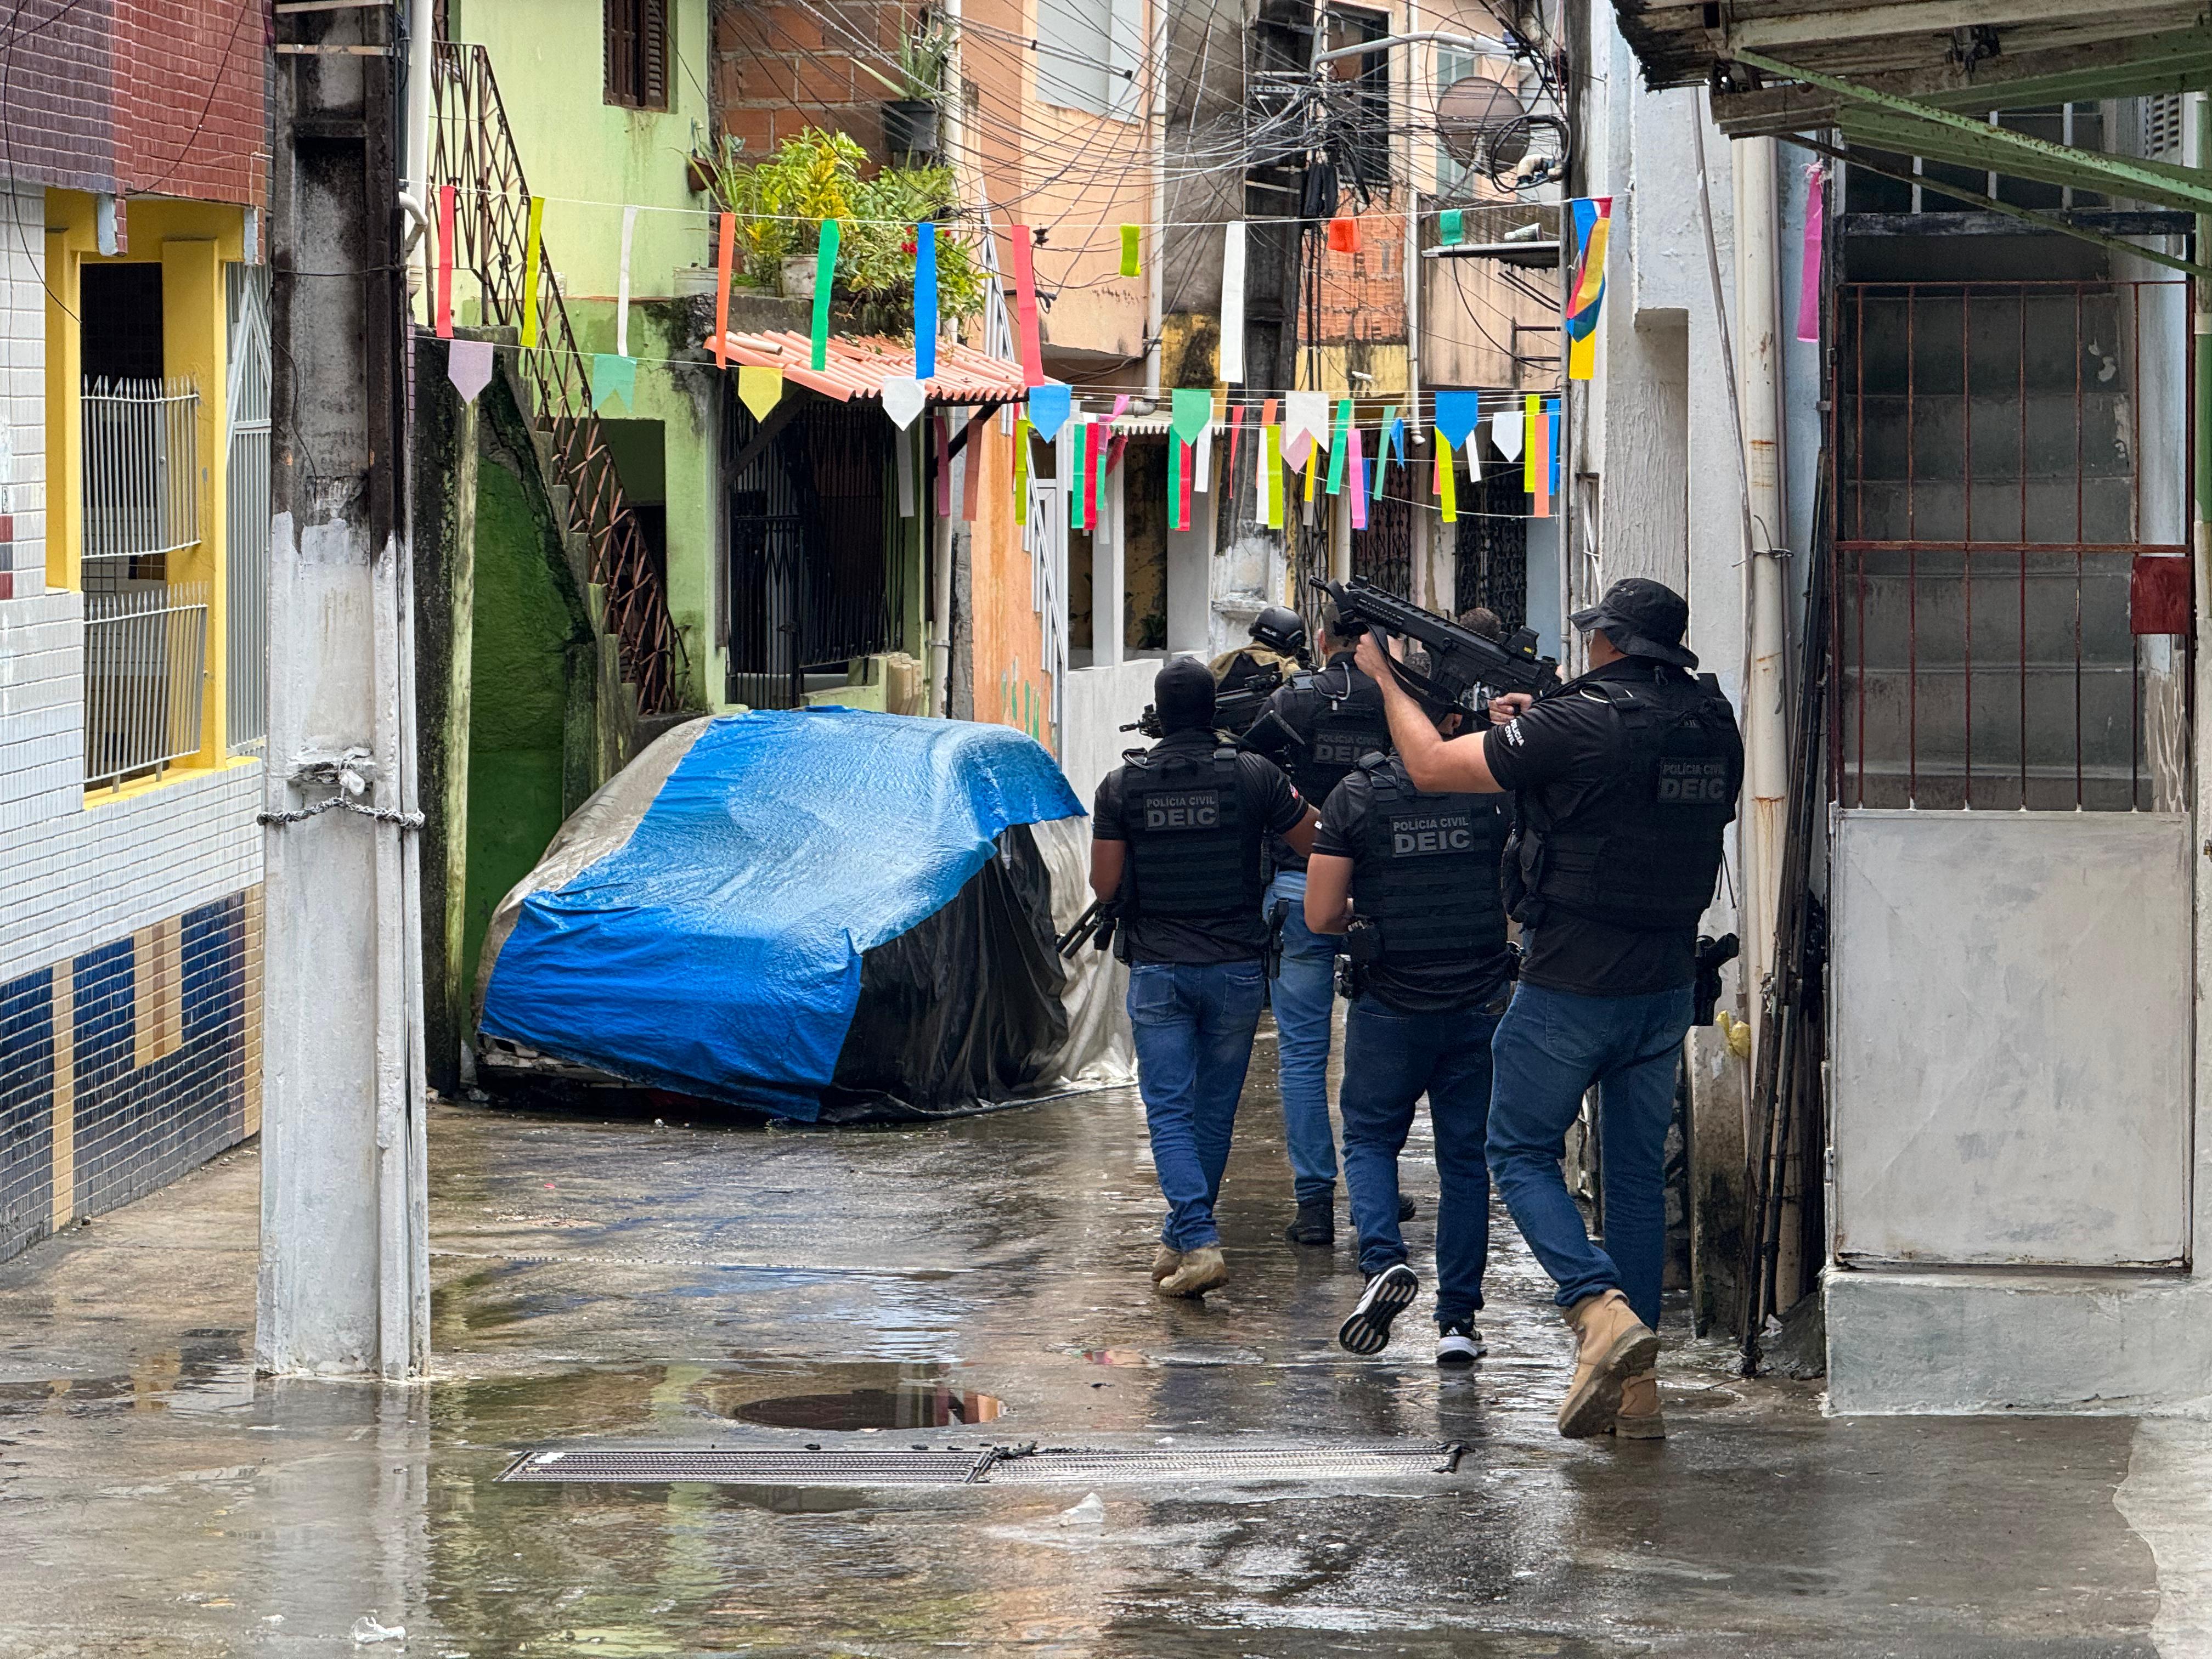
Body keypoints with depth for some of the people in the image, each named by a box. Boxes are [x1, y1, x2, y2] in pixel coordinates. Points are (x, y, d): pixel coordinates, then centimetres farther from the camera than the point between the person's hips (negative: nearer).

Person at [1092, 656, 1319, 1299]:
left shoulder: (1123, 785, -4)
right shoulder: (1254, 775, -6)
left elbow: (1105, 884, -2)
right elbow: (1318, 846, 1)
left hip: (1158, 971, -1)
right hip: (1236, 968, 1)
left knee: (1170, 1111, 0)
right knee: (1215, 1111, 14)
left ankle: (1197, 1242, -16)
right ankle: (1181, 1240, 23)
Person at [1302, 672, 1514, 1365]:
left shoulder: (1355, 798, -7)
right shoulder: (1495, 793, -4)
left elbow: (1321, 915, -7)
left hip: (1391, 1005, -1)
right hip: (1479, 1002, 1)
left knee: (1370, 1139, 15)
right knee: (1465, 1156, 10)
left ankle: (1384, 1258, -10)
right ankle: (1458, 1317, 7)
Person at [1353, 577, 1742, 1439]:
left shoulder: (1577, 726, -17)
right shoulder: (1712, 726, 2)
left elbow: (1432, 764, -9)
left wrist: (1385, 676, 6)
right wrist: (1536, 726, 20)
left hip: (1570, 987, -6)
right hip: (1667, 984, 6)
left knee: (1521, 1153, 7)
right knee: (1638, 1171, 12)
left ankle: (1602, 1311, -16)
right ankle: (1637, 1384, 12)